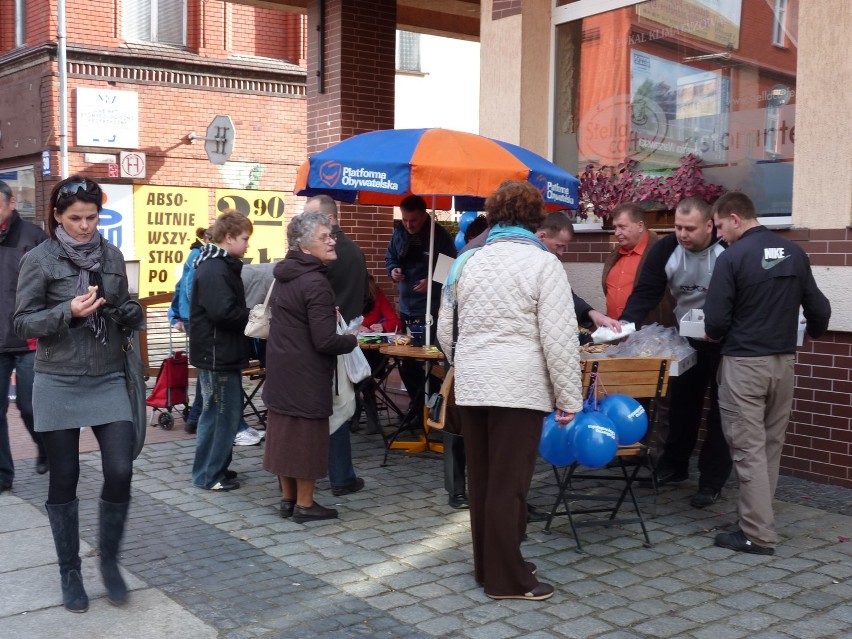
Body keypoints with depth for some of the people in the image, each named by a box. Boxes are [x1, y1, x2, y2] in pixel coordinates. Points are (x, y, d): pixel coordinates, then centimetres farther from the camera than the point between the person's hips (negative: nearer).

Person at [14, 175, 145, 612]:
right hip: (58, 385, -3)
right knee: (64, 481, 6)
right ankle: (70, 572, 22)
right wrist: (68, 312, -21)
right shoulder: (39, 259, -5)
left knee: (120, 472, -5)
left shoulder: (112, 256, 6)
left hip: (109, 382, 3)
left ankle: (109, 560, 17)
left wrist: (132, 314, -7)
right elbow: (22, 322, -6)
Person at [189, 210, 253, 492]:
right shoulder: (214, 270, -19)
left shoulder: (224, 266, 15)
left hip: (224, 353, 10)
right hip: (217, 354, -10)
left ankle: (217, 467, 27)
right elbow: (223, 312, -28)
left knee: (228, 412, 16)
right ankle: (208, 475, 8)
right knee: (221, 414, -2)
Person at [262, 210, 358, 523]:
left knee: (285, 432, 14)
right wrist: (351, 341, -5)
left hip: (280, 369, 9)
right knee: (307, 435, 3)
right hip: (306, 374, -8)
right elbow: (325, 341, -23)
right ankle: (304, 505, 13)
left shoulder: (284, 275, 8)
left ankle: (288, 498, 25)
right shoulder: (315, 282, -20)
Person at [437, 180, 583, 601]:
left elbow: (445, 332, 15)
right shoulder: (543, 263, -7)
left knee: (482, 480, 15)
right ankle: (507, 579, 9)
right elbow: (559, 339, -11)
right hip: (518, 388, -5)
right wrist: (569, 399, -5)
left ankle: (486, 566, 27)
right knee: (508, 484, 1)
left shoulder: (467, 262, 9)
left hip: (470, 386, 6)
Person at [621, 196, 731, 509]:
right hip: (686, 339, 4)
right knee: (681, 405, 15)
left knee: (720, 411, 4)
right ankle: (673, 466, 32)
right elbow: (646, 292, -17)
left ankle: (712, 480, 13)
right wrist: (626, 323, -33)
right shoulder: (665, 250, -13)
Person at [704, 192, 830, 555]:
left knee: (749, 449, 0)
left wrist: (715, 335, 8)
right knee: (771, 446, 15)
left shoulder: (732, 257, -14)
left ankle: (758, 535, 2)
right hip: (783, 361, 6)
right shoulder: (795, 253, 4)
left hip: (744, 363, -6)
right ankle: (756, 515, 24)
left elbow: (715, 321, -15)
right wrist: (814, 331, 30)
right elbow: (819, 309, 8)